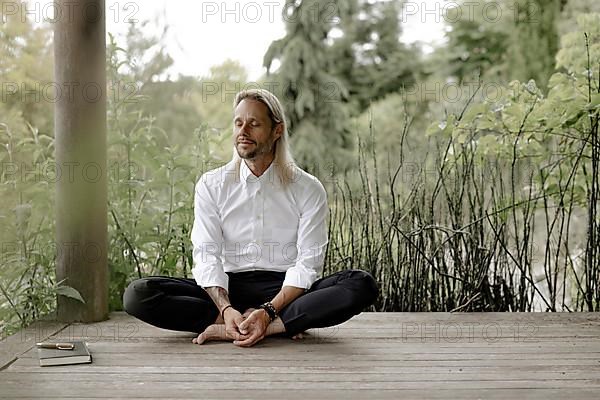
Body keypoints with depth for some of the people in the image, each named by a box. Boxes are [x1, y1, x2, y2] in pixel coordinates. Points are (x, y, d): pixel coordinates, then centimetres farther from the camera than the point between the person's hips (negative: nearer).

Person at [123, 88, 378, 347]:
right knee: (138, 294, -22)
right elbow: (207, 256, -4)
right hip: (228, 288, 1)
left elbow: (308, 262, -7)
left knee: (363, 285, -28)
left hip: (286, 290, -1)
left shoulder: (307, 189, 1)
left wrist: (269, 311, -24)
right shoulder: (211, 185, 5)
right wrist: (227, 310, -23)